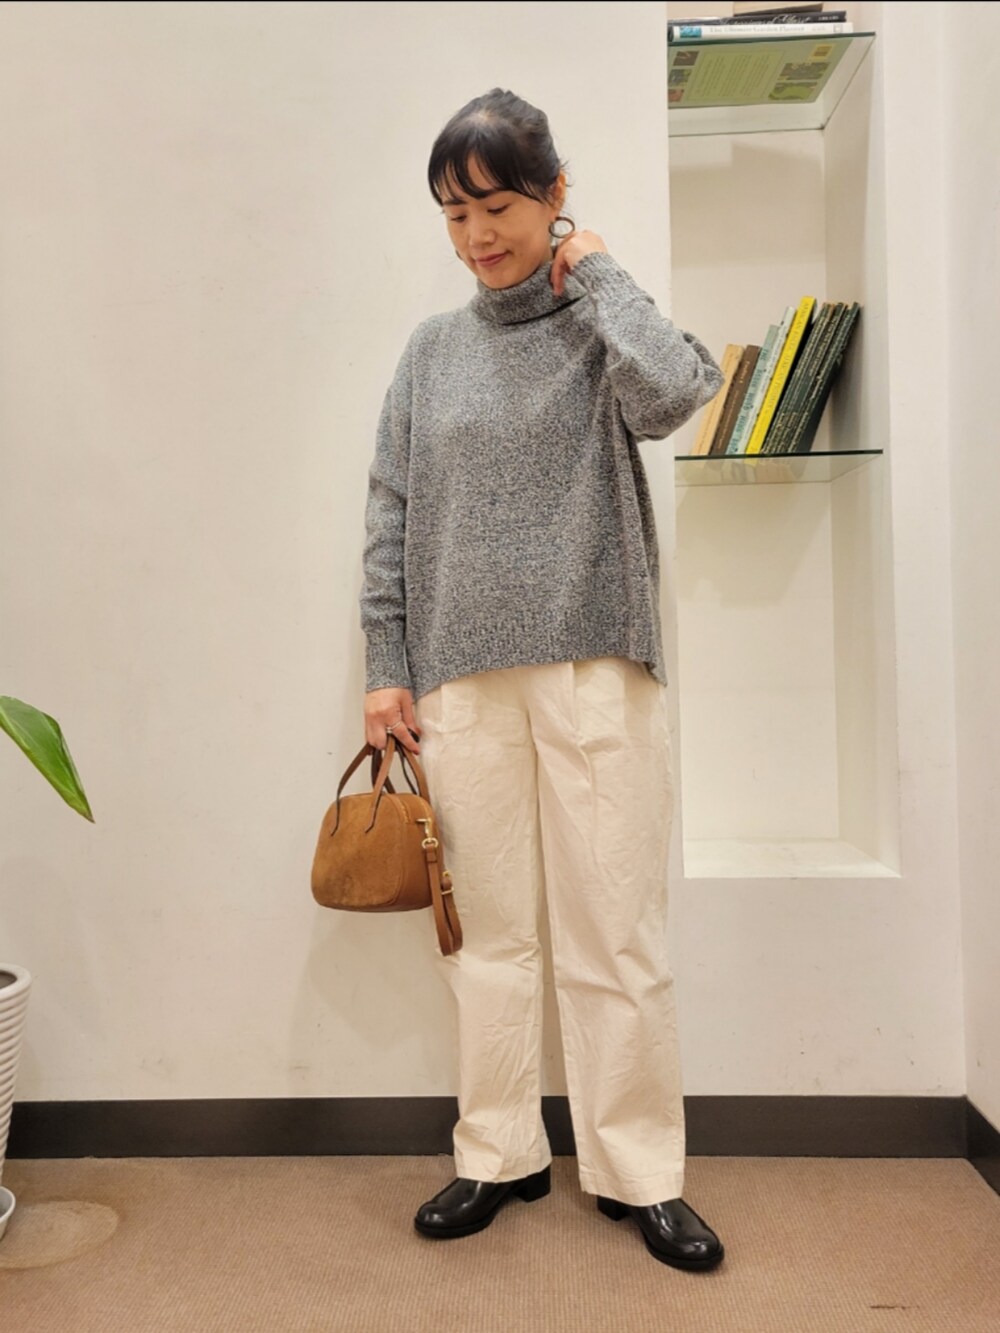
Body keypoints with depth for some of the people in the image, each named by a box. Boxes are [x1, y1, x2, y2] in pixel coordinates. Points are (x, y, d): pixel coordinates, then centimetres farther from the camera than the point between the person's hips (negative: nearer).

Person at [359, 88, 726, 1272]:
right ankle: (499, 1155, 26)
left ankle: (638, 1170, 21)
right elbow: (390, 518, 9)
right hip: (462, 680, 3)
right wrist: (386, 666, 3)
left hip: (594, 673, -2)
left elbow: (672, 392, -17)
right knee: (487, 935, 10)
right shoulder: (432, 349, 12)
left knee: (615, 936, 3)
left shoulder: (601, 325, 7)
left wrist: (598, 271, -2)